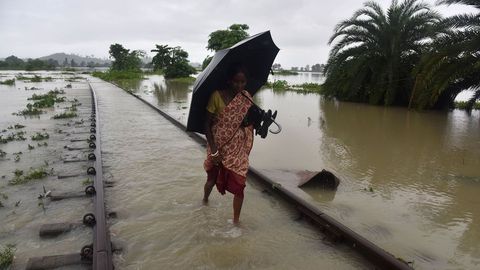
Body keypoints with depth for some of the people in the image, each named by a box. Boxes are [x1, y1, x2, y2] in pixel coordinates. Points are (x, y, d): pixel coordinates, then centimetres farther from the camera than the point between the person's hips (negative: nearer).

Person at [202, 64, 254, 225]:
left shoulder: (247, 97, -2)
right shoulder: (217, 96, -15)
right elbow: (207, 124, -12)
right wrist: (213, 150, -17)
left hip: (238, 149, 2)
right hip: (218, 147, -2)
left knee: (239, 185, -2)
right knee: (212, 179, 18)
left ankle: (236, 221, 14)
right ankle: (205, 201, 51)